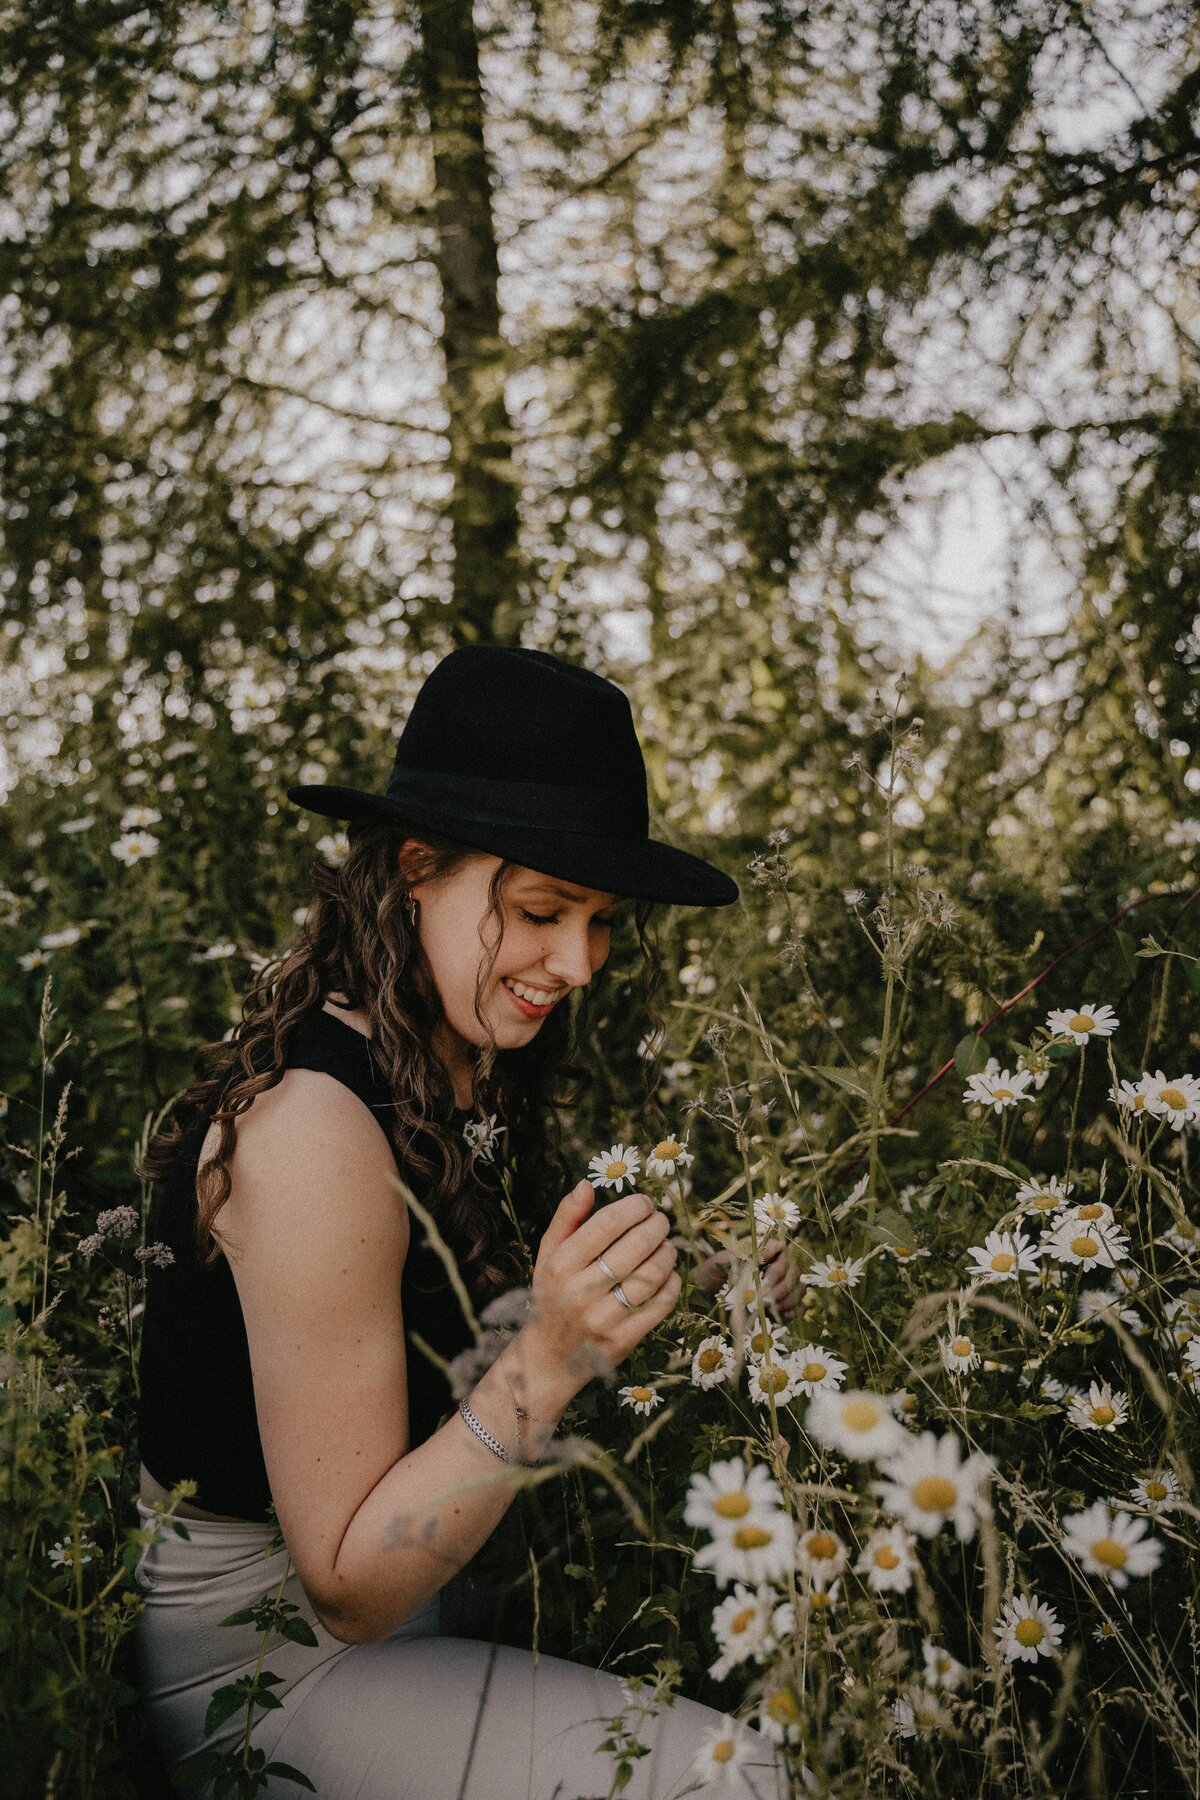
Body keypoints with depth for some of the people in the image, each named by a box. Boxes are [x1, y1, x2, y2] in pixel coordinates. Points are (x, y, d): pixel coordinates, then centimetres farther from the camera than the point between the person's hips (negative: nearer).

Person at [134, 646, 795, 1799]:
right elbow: (346, 1587, -23)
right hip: (255, 1665, -8)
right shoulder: (314, 1127, -27)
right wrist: (548, 1363, -33)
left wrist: (681, 1301, -4)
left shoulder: (452, 1065, -1)